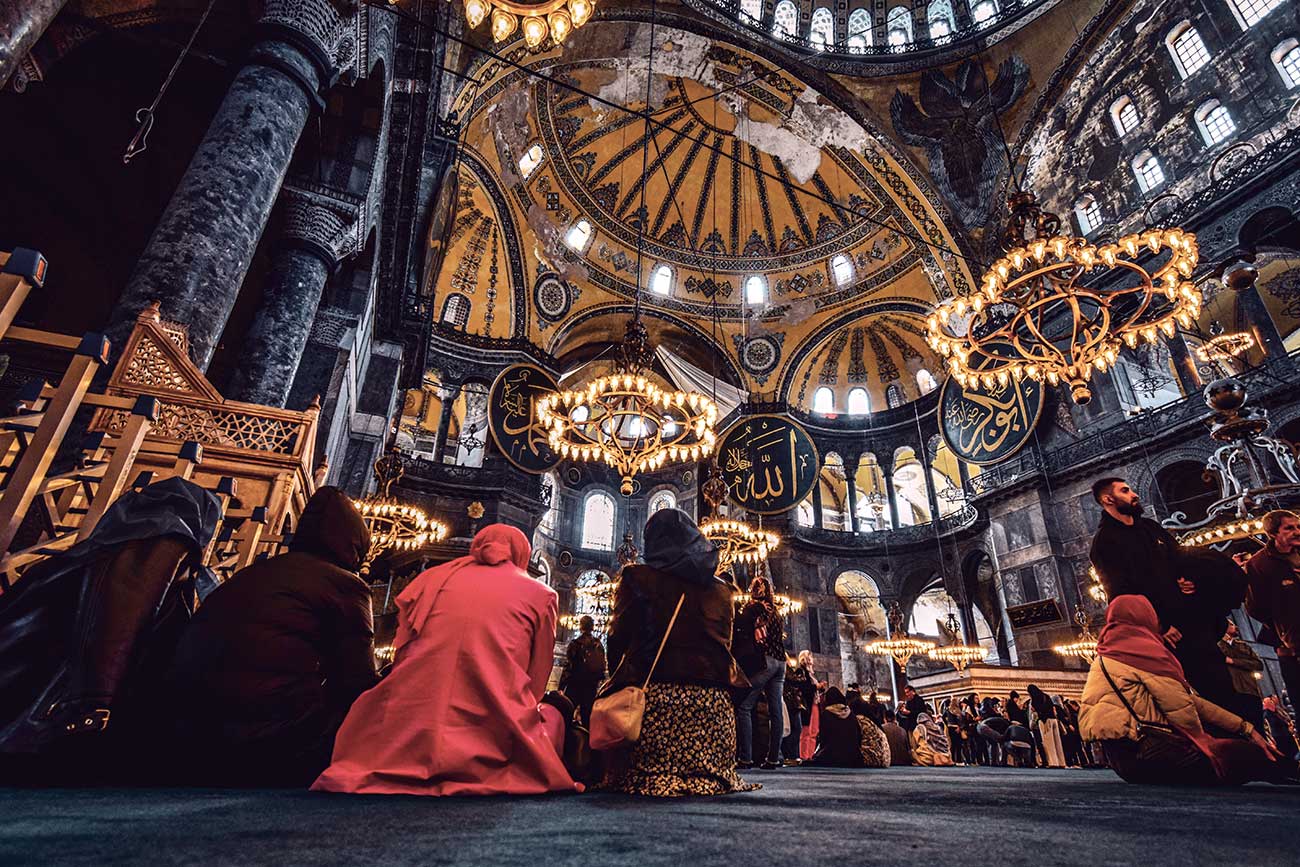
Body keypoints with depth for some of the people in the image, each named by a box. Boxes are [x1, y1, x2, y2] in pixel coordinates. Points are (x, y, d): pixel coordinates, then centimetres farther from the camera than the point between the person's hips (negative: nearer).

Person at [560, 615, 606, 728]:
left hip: (575, 685, -4)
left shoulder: (575, 644, -9)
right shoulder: (599, 645, 5)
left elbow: (568, 667, -11)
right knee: (587, 717, 11)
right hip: (592, 687, 4)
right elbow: (603, 667, 8)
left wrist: (561, 687, -8)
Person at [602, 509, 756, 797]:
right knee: (712, 777, 17)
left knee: (640, 779, 7)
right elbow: (724, 646, 16)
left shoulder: (637, 578, 3)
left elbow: (617, 639, 2)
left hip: (651, 695, -3)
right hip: (712, 699, 4)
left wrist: (621, 677, 18)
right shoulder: (720, 589, 13)